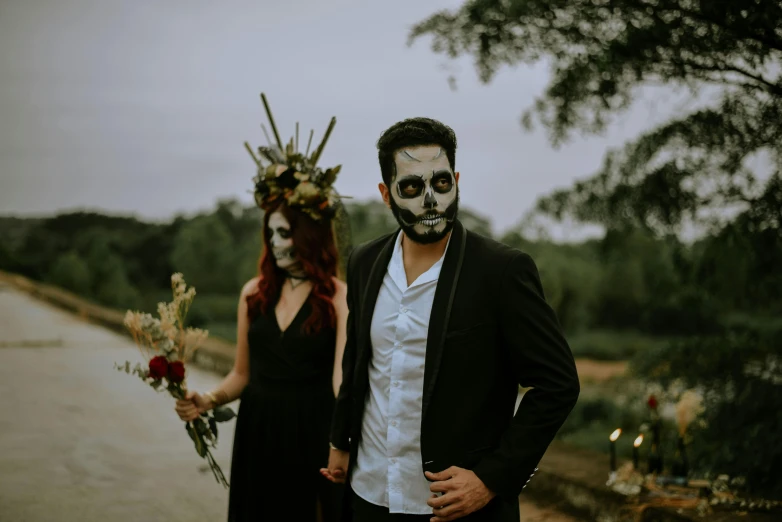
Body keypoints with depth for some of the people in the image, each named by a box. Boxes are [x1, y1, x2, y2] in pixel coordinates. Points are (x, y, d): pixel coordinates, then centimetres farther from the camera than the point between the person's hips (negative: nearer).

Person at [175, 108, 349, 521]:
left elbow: (341, 380, -17)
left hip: (312, 436, -4)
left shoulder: (338, 298, -9)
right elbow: (242, 374, 12)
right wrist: (208, 401, -7)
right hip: (257, 434, 4)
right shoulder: (254, 293, 4)